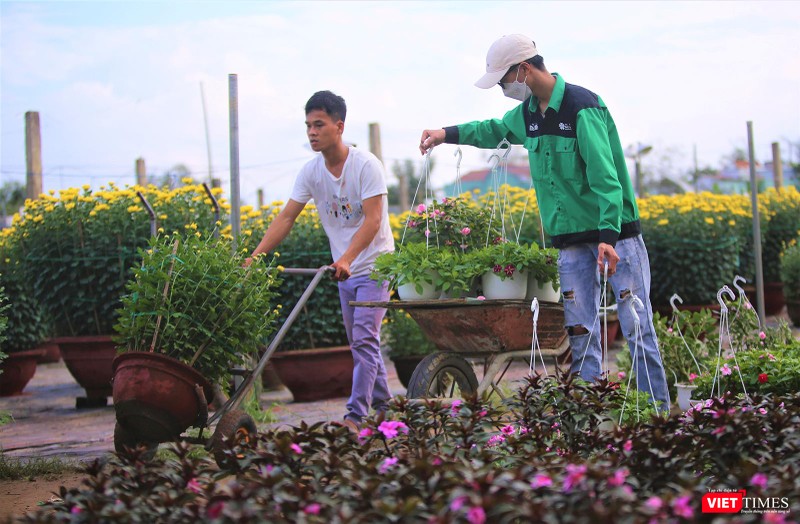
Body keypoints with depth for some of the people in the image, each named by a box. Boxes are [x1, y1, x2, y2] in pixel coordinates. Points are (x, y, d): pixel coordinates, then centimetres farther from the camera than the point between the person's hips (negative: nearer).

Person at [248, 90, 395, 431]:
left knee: (364, 339, -13)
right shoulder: (311, 172, -1)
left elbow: (373, 220, -24)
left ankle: (355, 415, -15)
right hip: (343, 271, 7)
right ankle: (383, 405, 25)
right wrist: (256, 256, -14)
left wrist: (347, 259, -37)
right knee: (361, 342, 13)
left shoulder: (366, 165, -18)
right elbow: (286, 217, -2)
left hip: (374, 266, -7)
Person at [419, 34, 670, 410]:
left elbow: (605, 177, -24)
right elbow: (494, 130, 32)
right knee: (580, 334, 3)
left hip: (614, 233, -7)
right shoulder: (527, 114, 8)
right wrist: (448, 134, 22)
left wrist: (608, 235, -33)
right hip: (570, 240, 7)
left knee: (638, 328, -3)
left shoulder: (583, 107, -16)